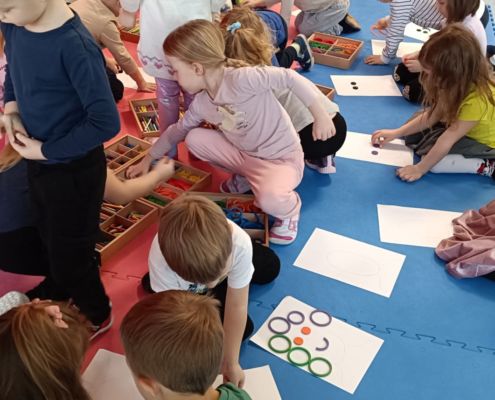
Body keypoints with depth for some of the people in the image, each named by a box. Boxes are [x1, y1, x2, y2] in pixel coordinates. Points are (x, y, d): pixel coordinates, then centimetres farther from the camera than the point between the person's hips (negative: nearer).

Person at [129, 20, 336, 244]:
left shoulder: (240, 78, -27)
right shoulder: (201, 104, -2)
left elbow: (290, 78, -26)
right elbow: (177, 130, 15)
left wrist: (320, 116, -26)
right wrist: (148, 159, 19)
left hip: (282, 158, -7)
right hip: (244, 155, 7)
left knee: (270, 199, -38)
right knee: (194, 139, -6)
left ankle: (290, 208, 2)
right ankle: (244, 176, 14)